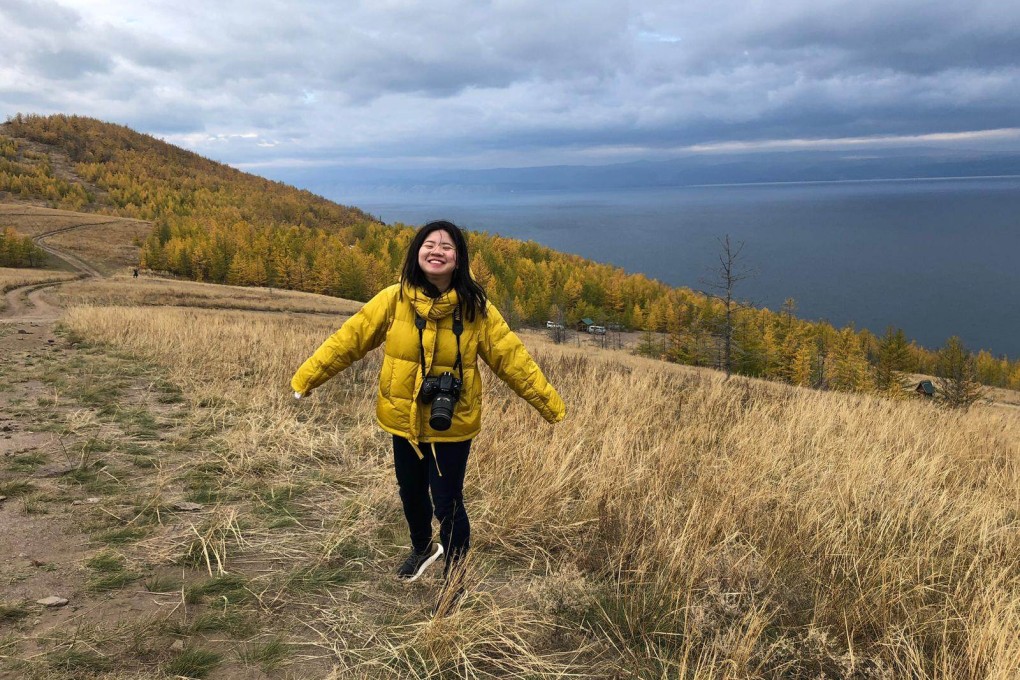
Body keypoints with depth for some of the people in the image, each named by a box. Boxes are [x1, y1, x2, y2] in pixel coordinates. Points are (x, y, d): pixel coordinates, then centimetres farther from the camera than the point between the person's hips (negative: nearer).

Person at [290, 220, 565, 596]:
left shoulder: (475, 308, -11)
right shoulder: (394, 300, -10)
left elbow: (512, 358, -7)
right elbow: (349, 339, -6)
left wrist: (550, 403, -7)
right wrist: (305, 378, -8)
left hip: (452, 424, -2)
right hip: (404, 419, 3)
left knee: (447, 504, 3)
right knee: (411, 492, 21)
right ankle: (422, 548, 53)